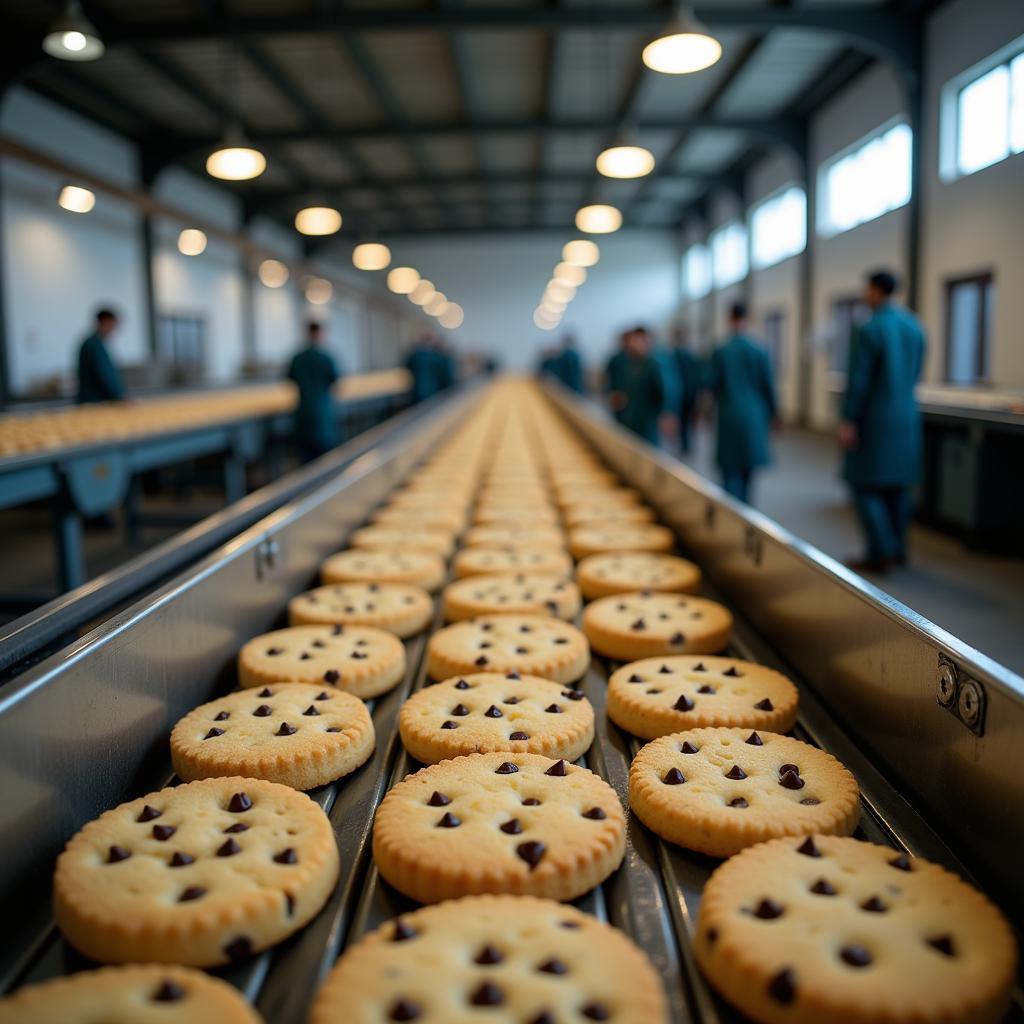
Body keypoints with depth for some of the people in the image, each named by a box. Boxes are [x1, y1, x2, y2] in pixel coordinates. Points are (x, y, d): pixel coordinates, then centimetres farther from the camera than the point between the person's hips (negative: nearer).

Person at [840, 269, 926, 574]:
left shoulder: (869, 330, -17)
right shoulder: (913, 326, 8)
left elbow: (858, 379, -19)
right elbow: (914, 372, 15)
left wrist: (848, 421, -16)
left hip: (874, 418, -8)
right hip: (906, 416, 8)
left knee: (864, 484, -1)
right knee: (896, 484, 13)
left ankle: (880, 553, -4)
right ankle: (897, 549, 18)